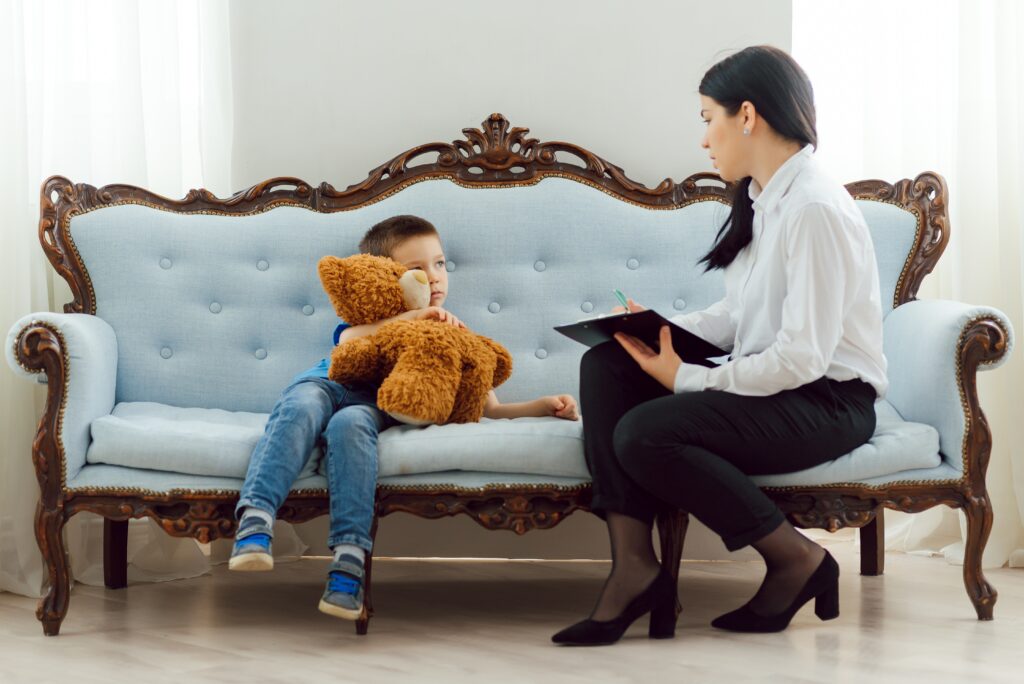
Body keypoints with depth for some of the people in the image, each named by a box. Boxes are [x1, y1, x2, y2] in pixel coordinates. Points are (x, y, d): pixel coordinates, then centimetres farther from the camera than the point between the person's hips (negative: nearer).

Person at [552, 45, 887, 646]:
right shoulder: (762, 201, 12)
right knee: (604, 365, -5)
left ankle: (797, 560, -9)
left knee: (644, 433, -27)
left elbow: (803, 357, -24)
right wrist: (661, 330, 0)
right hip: (766, 383, 10)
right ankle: (634, 567, -13)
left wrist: (687, 378, -18)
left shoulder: (817, 210, -19)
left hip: (827, 401, -10)